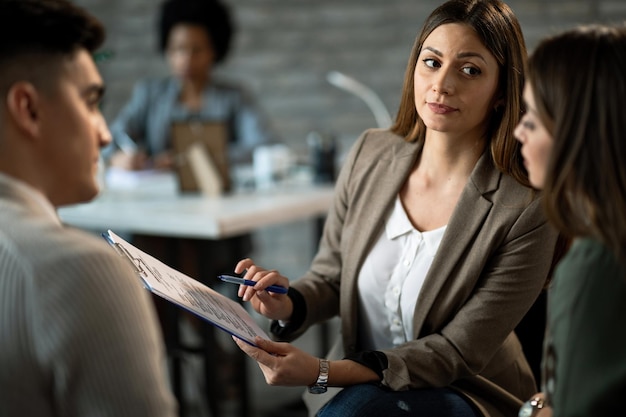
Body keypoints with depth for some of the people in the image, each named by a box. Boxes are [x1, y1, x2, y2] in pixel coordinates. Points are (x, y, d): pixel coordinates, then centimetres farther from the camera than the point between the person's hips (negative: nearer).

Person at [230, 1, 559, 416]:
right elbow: (329, 277, 7)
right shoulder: (371, 154, -4)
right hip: (360, 382, 4)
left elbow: (458, 354, -17)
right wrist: (289, 306, -18)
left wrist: (323, 372, -27)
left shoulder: (526, 210, -20)